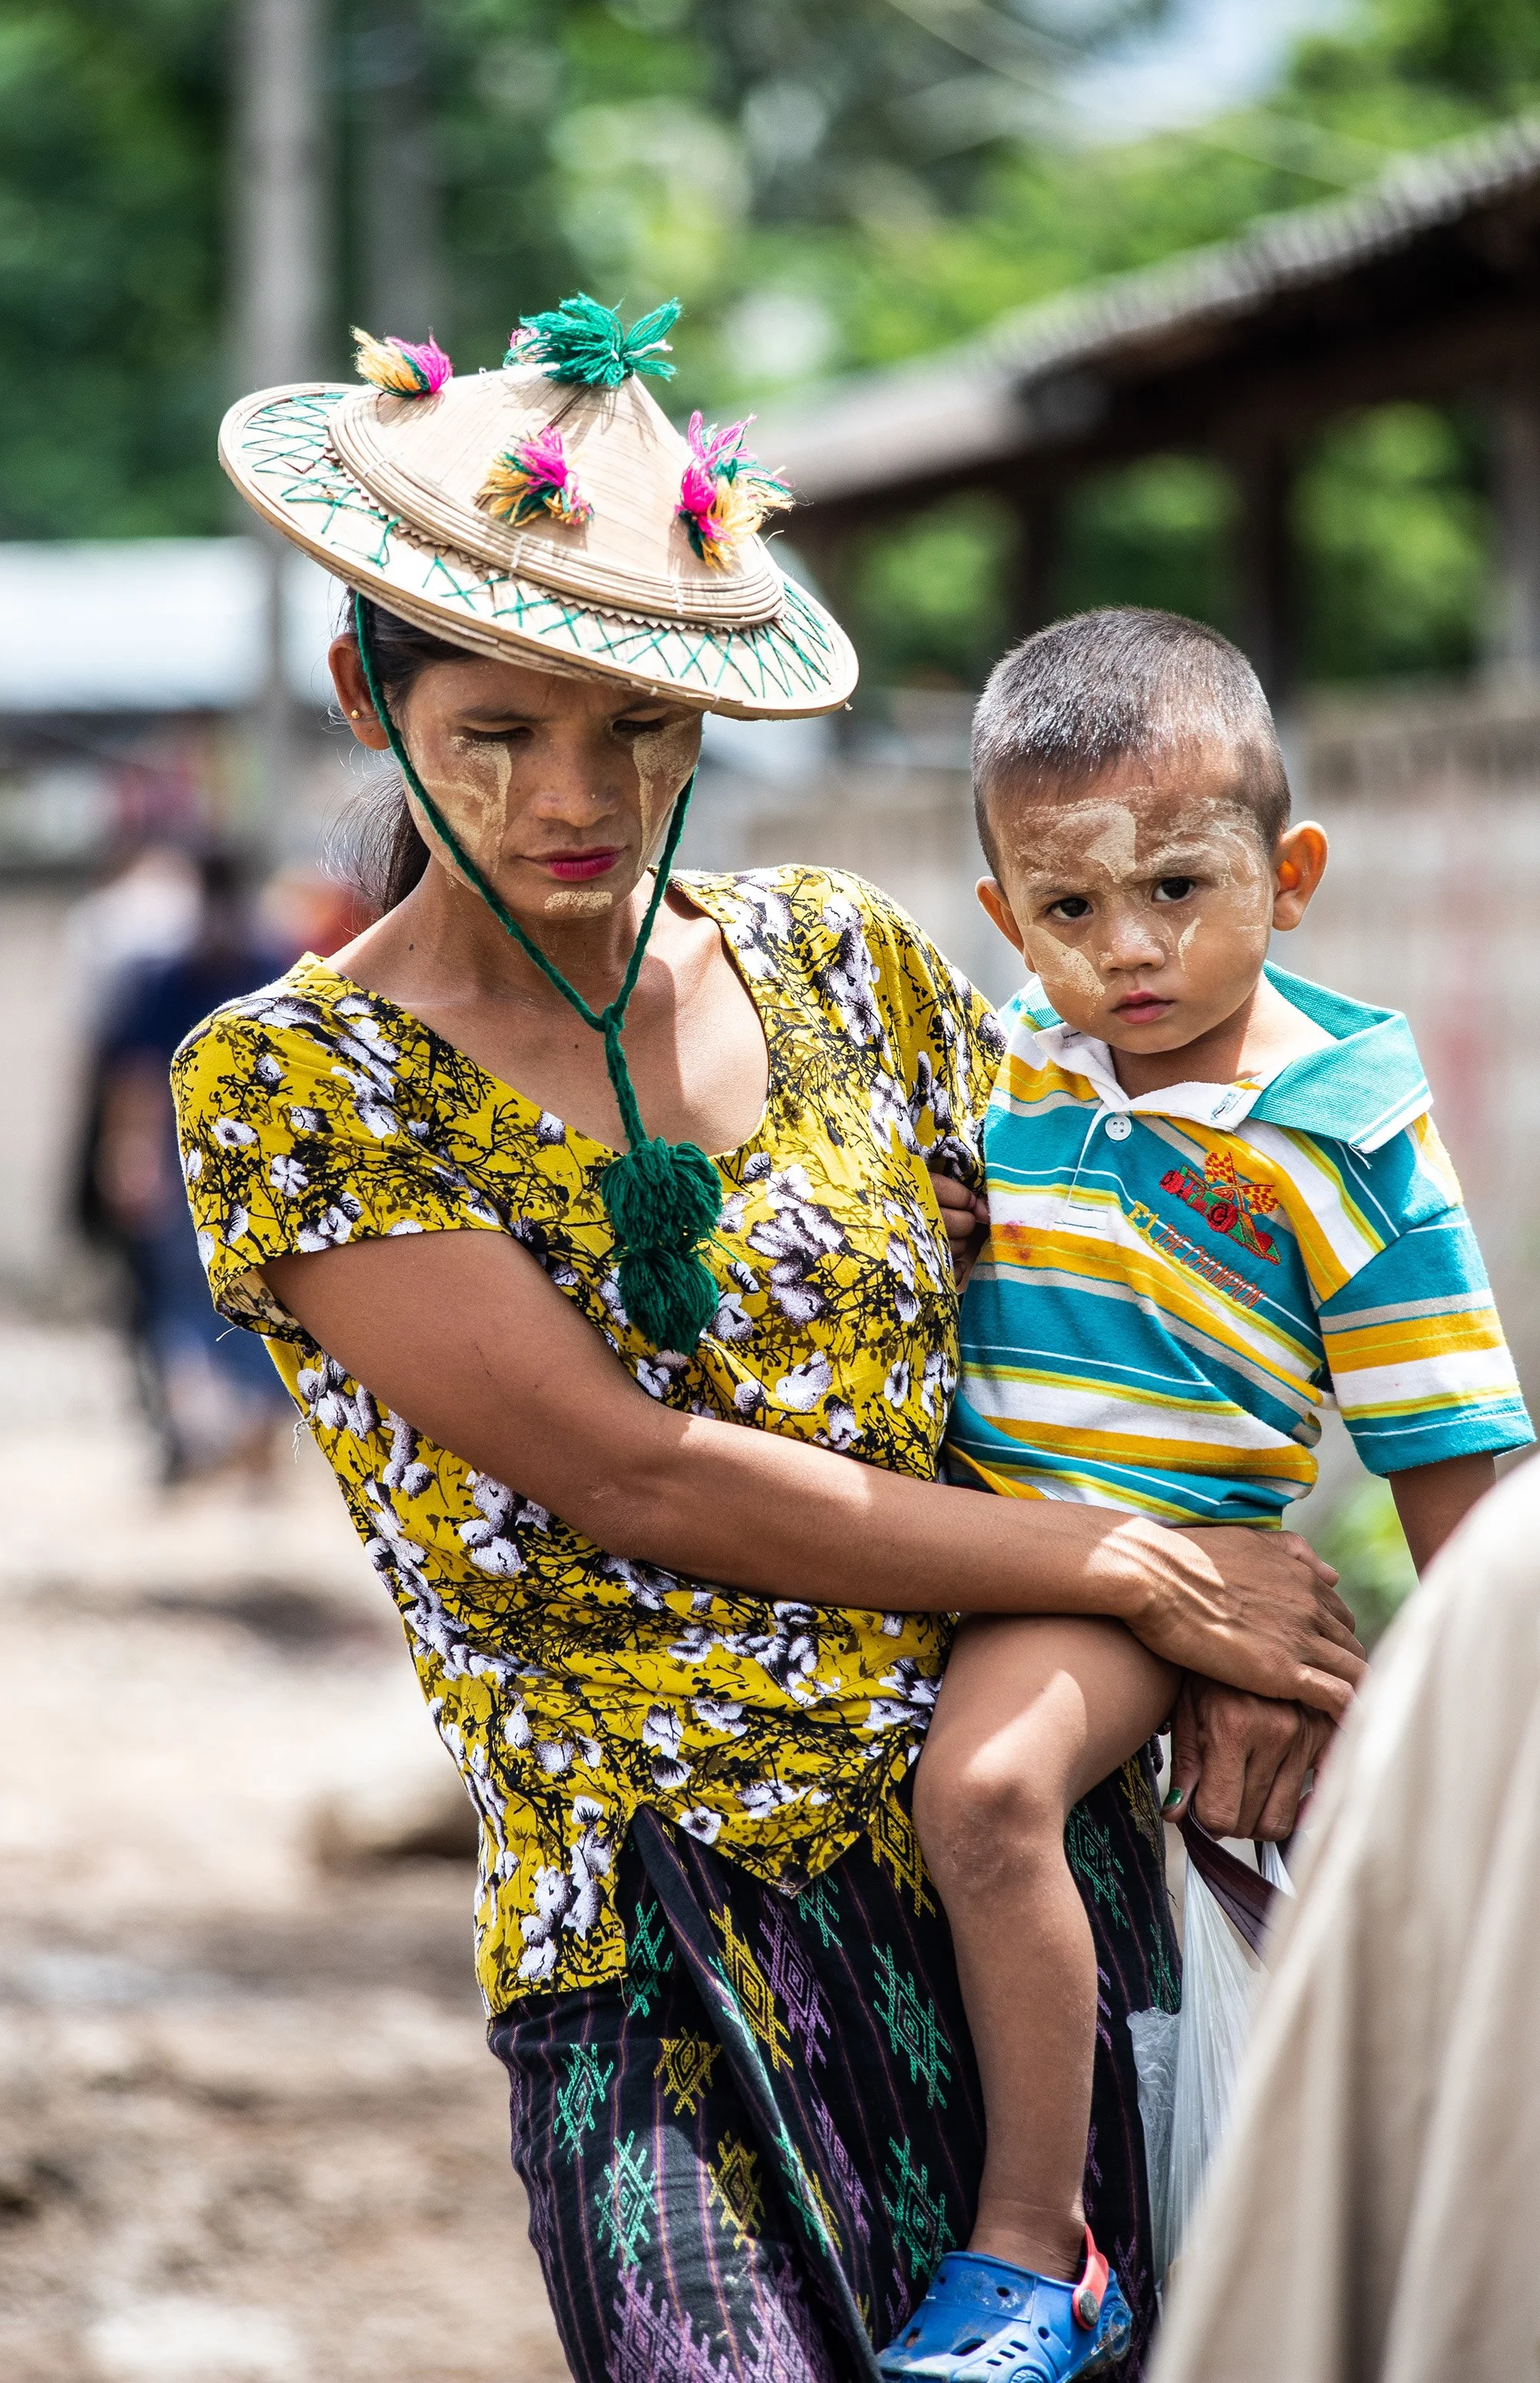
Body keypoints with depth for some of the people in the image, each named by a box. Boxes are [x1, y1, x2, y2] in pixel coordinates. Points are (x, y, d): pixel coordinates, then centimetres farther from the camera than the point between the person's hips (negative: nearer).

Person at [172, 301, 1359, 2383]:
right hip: (670, 1954, -4)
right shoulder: (290, 1091, -4)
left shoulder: (843, 965, 8)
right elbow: (628, 1473, -12)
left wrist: (1213, 1599, -5)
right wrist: (1142, 1576, -11)